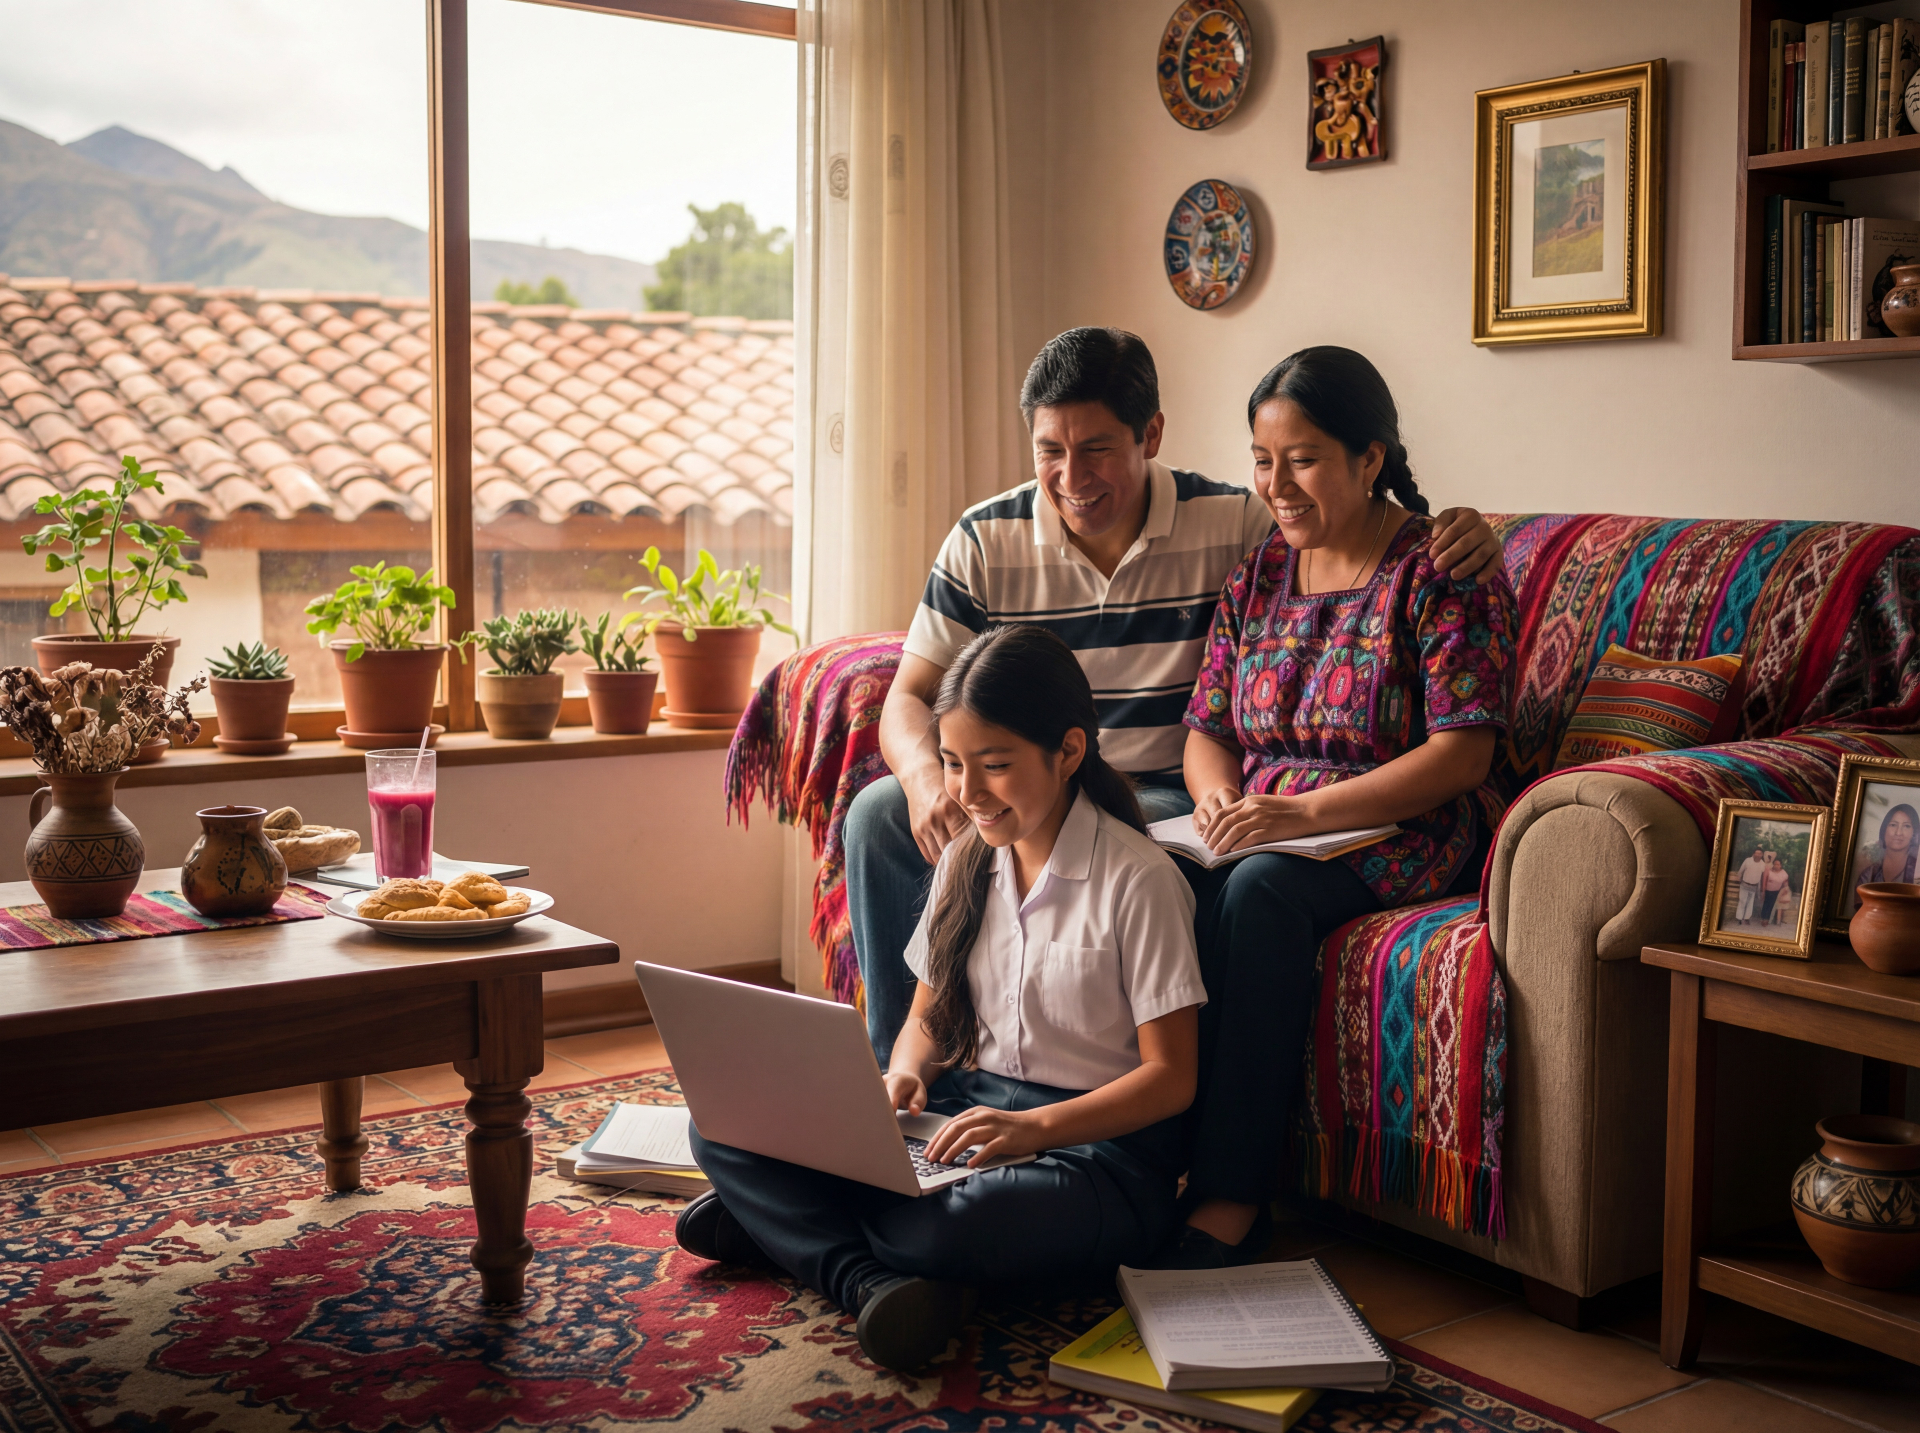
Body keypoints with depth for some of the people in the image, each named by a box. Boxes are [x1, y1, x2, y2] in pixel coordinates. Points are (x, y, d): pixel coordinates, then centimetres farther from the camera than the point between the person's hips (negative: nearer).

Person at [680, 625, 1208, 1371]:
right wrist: (905, 1074, -8)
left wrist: (1036, 1126, -26)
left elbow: (1171, 1076, -12)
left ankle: (786, 1224, -14)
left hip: (1097, 1141, -7)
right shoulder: (965, 862, 9)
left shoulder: (1140, 880, -11)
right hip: (968, 1107, 7)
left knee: (949, 1225, -41)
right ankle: (869, 1278, -29)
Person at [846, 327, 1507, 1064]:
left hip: (1161, 796, -2)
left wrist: (1462, 541, -23)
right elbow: (910, 698, -1)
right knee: (878, 815, -21)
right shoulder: (985, 541, -1)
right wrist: (925, 775, -24)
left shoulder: (1235, 526, -6)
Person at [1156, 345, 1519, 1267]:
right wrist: (1216, 793, -9)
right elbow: (1206, 724, 16)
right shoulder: (1257, 570, 13)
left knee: (1259, 890, -35)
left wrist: (1306, 812, -23)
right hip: (1260, 826, 5)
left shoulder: (1439, 568, -5)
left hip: (1395, 833, -5)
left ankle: (1230, 1202, -32)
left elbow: (1463, 750, -14)